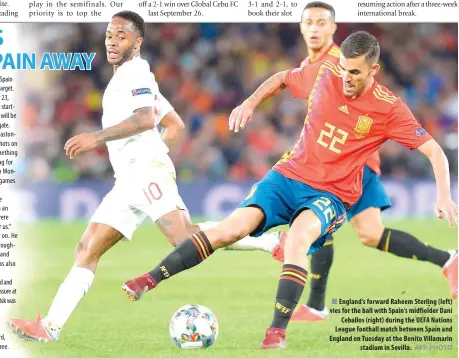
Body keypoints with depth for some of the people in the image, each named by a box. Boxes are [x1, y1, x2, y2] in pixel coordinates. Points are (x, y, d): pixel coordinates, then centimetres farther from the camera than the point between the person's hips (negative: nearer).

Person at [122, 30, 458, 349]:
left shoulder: (389, 108, -11)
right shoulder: (323, 74, -3)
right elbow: (281, 79, 18)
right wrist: (250, 103, 6)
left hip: (331, 194, -3)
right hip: (289, 175, 3)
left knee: (299, 235, -35)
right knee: (234, 226, -19)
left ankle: (278, 332, -36)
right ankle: (151, 279, -18)